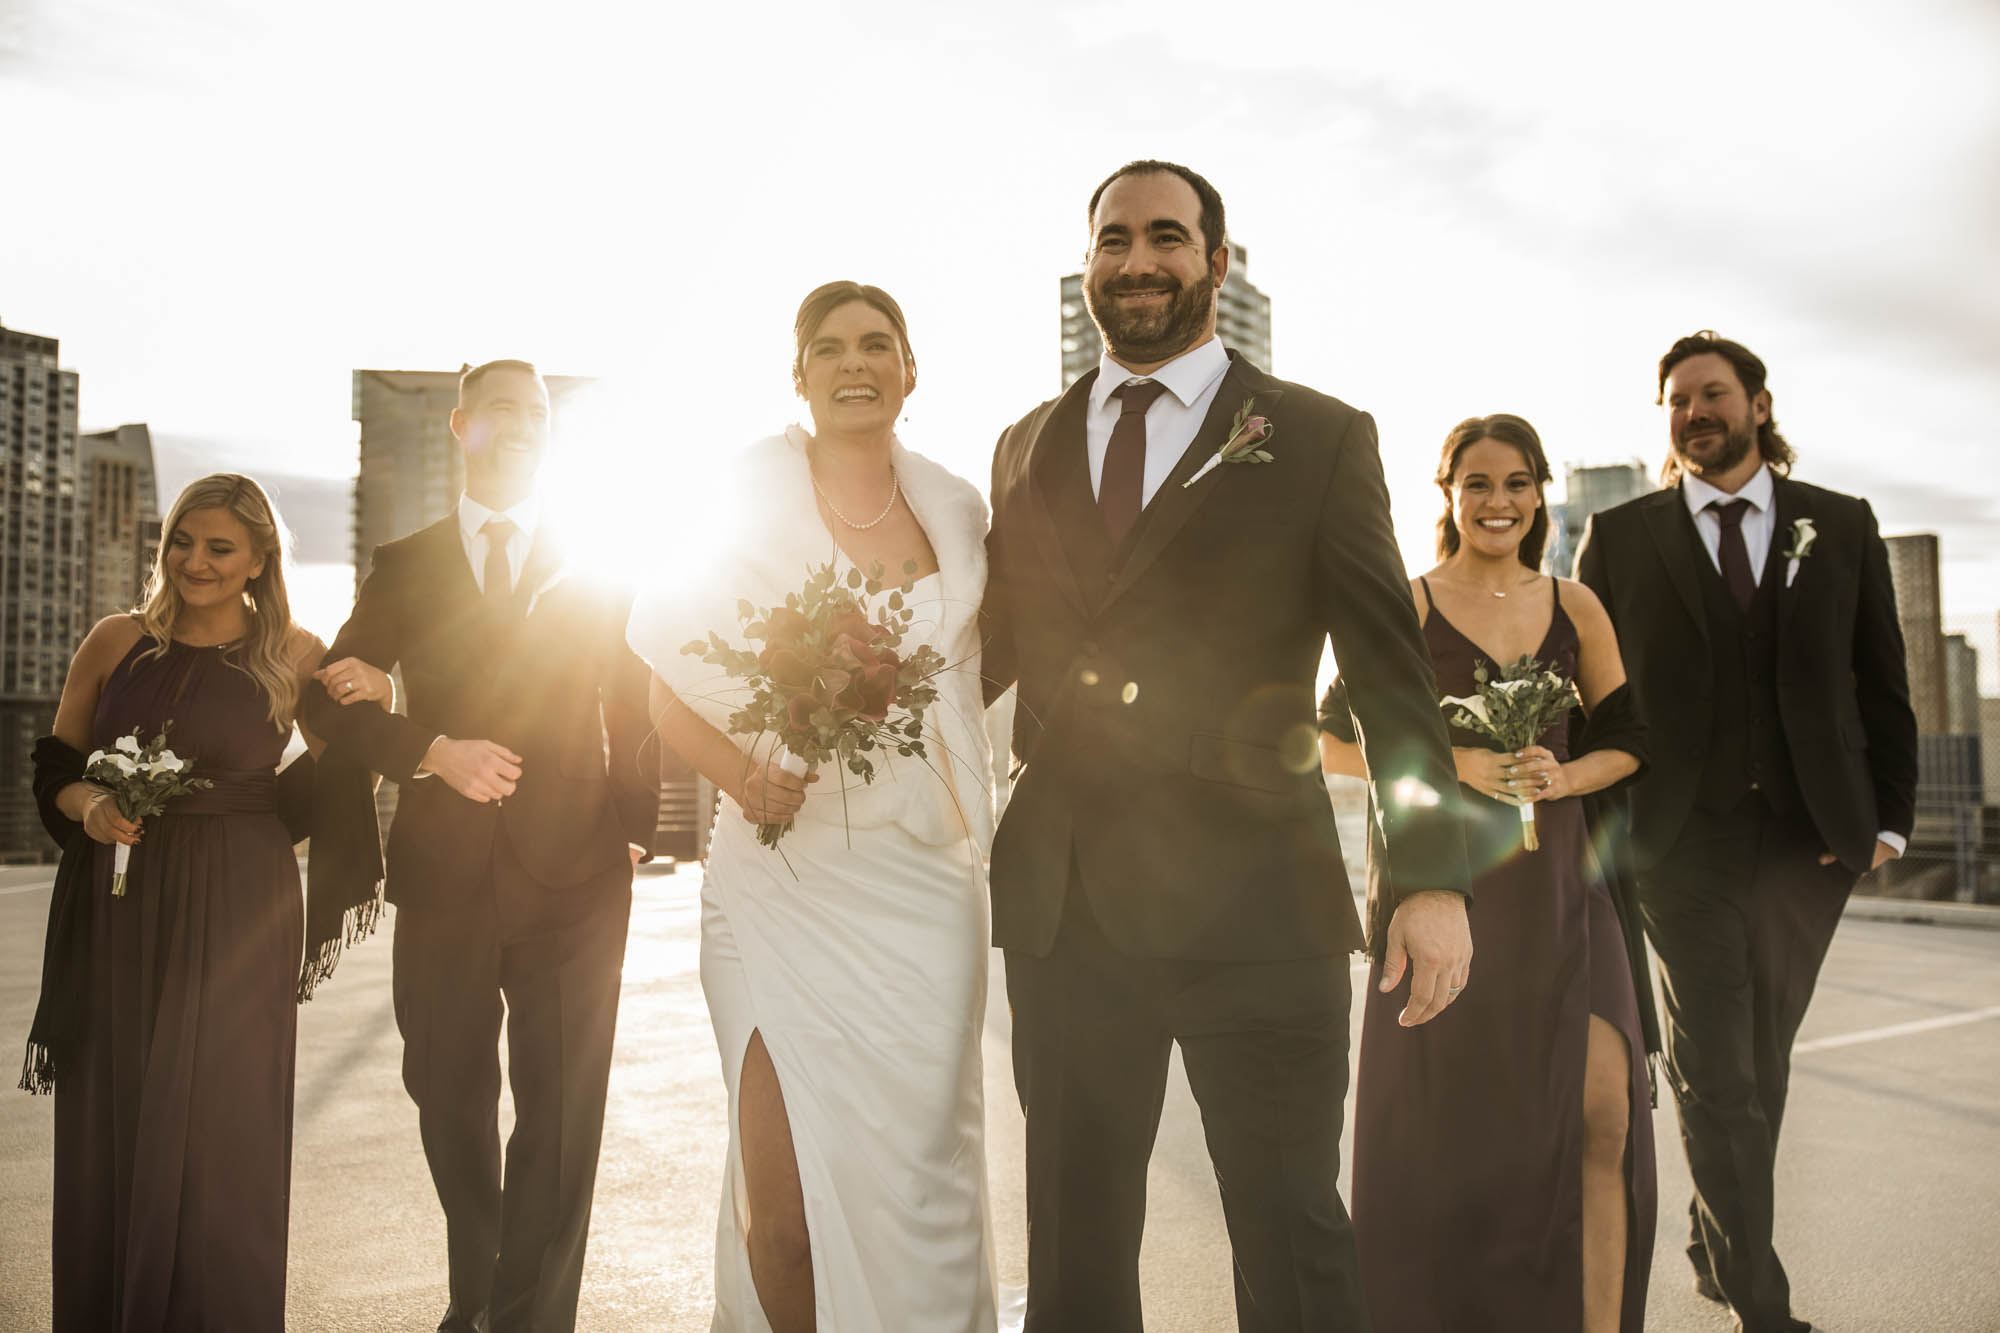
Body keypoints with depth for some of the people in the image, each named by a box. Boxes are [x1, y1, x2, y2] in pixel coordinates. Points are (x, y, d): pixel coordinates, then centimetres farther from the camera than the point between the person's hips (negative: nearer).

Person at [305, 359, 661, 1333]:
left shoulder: (596, 571, 8)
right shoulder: (403, 567, 10)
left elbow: (632, 712, 7)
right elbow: (326, 697, 5)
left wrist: (632, 830, -2)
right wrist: (431, 752, -9)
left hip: (575, 880, -1)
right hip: (445, 875, 2)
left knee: (561, 1109, 1)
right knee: (448, 1093, 13)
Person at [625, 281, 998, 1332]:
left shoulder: (956, 511, 10)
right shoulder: (744, 506, 1)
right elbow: (671, 692, 4)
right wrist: (740, 774, -13)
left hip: (926, 881, 3)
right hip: (786, 878, -2)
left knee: (917, 1172, 6)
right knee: (780, 1203, -3)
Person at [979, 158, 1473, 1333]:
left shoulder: (1320, 439, 3)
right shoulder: (1027, 448, 15)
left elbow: (1391, 665, -1)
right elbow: (996, 650, 15)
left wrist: (1430, 875, -8)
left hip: (1252, 902, -3)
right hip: (1061, 902, 4)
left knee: (1292, 1231, 5)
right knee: (1077, 1235, 14)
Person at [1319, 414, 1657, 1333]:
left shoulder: (1574, 608, 9)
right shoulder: (1407, 606, 1)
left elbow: (1626, 740, 14)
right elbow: (1336, 744, -1)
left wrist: (1563, 776, -6)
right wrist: (1458, 764, -13)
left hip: (1557, 884, 3)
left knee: (1604, 1111, -9)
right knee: (1444, 1127, 5)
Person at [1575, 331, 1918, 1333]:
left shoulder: (1842, 526, 10)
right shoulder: (1619, 536, 5)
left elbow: (1881, 682, 10)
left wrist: (1889, 817, 2)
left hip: (1809, 836, 2)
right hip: (1683, 839, -2)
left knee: (1759, 1064, 12)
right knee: (1718, 1073, -3)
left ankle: (1715, 1250, 30)